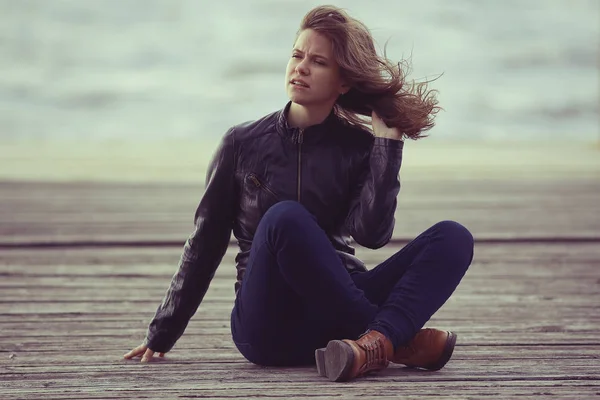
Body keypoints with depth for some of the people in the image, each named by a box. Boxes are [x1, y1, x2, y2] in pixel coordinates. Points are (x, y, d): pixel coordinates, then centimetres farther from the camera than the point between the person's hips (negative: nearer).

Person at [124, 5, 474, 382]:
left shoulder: (360, 148, 7)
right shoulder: (243, 144, 6)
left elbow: (372, 233, -11)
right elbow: (205, 244, 11)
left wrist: (387, 142, -9)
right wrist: (162, 335, 13)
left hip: (343, 307, 2)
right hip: (271, 326, -2)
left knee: (453, 237, -19)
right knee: (285, 218, -33)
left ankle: (375, 344, -44)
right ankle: (400, 341, -26)